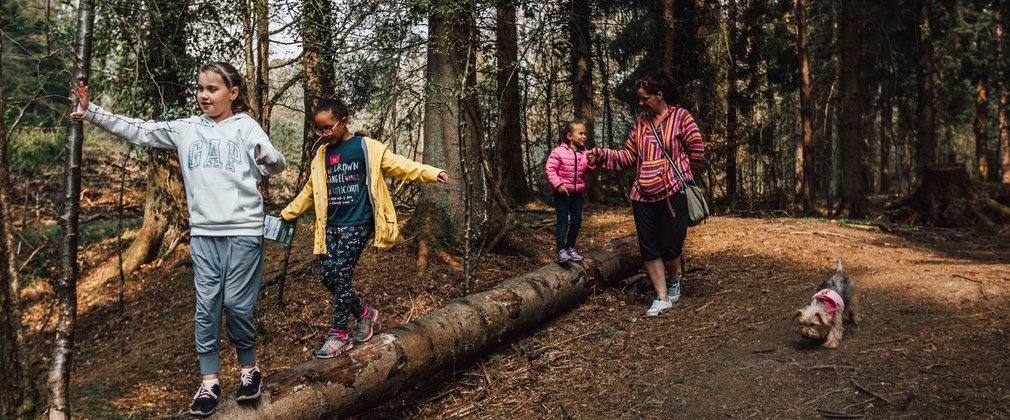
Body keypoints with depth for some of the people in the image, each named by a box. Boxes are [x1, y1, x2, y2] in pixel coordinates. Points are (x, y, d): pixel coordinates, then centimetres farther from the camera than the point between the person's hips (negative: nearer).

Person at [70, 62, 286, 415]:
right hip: (202, 231, 4)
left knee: (237, 303, -1)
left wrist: (268, 158, -37)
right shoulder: (186, 129, 10)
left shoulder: (245, 127, -2)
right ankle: (209, 381, 14)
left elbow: (274, 165, -13)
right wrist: (91, 112, 7)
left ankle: (249, 368, 21)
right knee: (206, 306, 5)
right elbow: (139, 131, 12)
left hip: (243, 231, -4)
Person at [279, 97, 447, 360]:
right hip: (331, 225, 6)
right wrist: (288, 213, 29)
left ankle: (339, 335, 1)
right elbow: (310, 191, 26)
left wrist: (432, 173, -20)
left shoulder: (367, 148, -3)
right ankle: (363, 313, 25)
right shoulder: (322, 155, 15)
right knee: (326, 276, 3)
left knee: (339, 274, -11)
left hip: (357, 224, -6)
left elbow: (399, 165, -9)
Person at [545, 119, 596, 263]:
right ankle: (561, 251, -4)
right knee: (562, 222, -6)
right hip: (562, 193, -6)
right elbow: (550, 169, -12)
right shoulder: (559, 152, -12)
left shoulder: (584, 153, 5)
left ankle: (570, 248, 25)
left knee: (576, 221, 11)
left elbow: (588, 170, 3)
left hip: (577, 193, 6)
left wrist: (591, 162, -18)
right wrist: (558, 184, -18)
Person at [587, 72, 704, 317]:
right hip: (643, 195, 5)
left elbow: (697, 153, -2)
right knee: (649, 247, 3)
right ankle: (662, 297, 11)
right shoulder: (641, 122, 12)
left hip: (673, 193, -5)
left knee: (669, 245, 1)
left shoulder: (681, 117, -3)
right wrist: (602, 156, -1)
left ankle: (674, 279, 33)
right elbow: (628, 156, 10)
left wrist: (675, 169, 6)